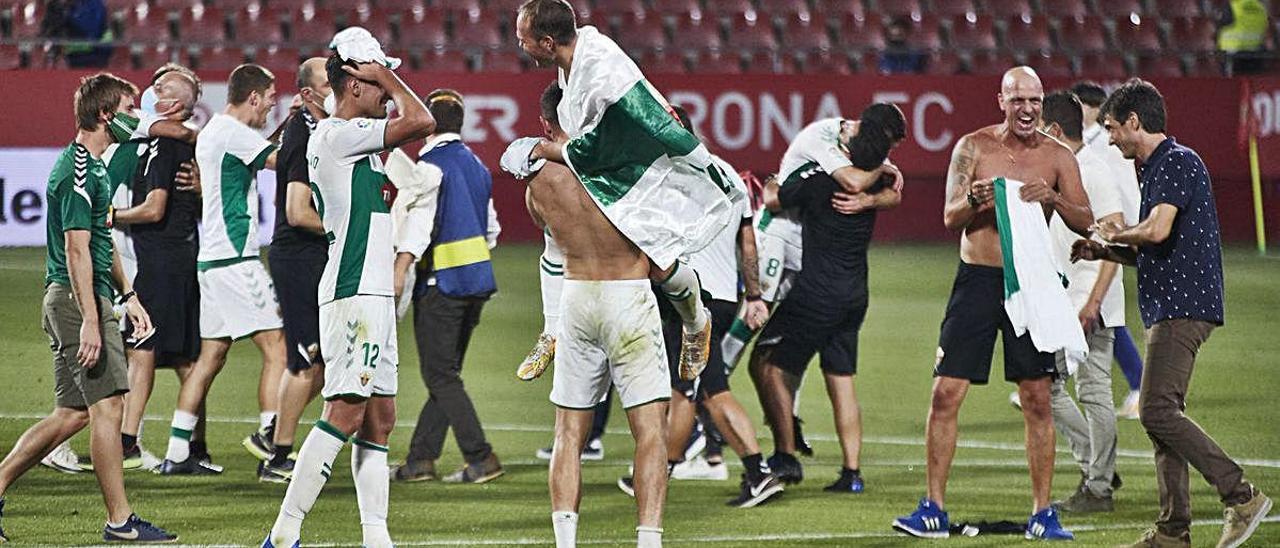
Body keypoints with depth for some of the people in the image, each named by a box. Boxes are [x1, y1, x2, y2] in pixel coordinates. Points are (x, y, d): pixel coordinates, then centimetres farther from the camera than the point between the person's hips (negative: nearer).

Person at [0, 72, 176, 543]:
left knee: (73, 412, 11)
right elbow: (77, 249, -20)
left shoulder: (94, 165, 18)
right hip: (75, 298, -10)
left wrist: (127, 295, 26)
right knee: (107, 403, -8)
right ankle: (120, 521, -4)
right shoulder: (77, 170, -15)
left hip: (87, 298, 10)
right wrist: (91, 321, -24)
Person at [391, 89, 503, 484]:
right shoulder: (476, 165, 15)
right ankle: (420, 458, 15)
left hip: (442, 281, -8)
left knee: (441, 377, -3)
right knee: (446, 374, 12)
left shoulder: (431, 165, -11)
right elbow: (491, 228, 19)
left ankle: (480, 458, -10)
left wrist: (397, 276, -19)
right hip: (478, 280, 8)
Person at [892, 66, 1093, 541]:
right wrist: (974, 200, -28)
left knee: (1038, 400, 0)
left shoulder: (1057, 156, 2)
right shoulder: (973, 147, 0)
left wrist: (1053, 198, -21)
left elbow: (1086, 223, -2)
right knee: (946, 393, -5)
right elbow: (950, 217, -6)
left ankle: (1042, 514, 7)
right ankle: (934, 510, 2)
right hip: (977, 280, -1)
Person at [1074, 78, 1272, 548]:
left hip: (1184, 307, -11)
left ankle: (1241, 496, -16)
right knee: (1162, 416, 8)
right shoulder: (1154, 169, 21)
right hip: (1168, 309, 11)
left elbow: (1157, 230, -24)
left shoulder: (1179, 162, -10)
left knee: (1159, 412, -17)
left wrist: (1116, 234, -5)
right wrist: (1103, 252, 16)